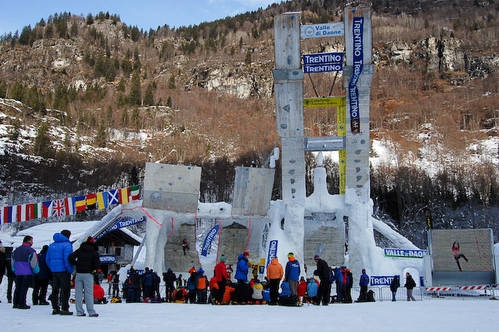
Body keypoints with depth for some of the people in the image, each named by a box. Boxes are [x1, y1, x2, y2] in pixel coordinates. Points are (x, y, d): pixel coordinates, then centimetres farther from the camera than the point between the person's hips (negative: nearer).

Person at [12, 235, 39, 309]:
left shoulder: (16, 250, 13)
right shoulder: (31, 250, -12)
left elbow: (13, 261, 19)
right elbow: (34, 262, -14)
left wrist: (14, 270, 26)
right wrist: (35, 270, -1)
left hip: (18, 273, 7)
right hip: (27, 273, -6)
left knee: (18, 288, 13)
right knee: (24, 288, -3)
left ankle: (16, 303, 16)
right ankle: (22, 304, -3)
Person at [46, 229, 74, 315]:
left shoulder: (52, 245, 14)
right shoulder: (67, 245, -10)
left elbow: (47, 259, 15)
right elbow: (67, 259, -19)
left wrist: (52, 269, 18)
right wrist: (70, 270, -11)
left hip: (54, 271, 7)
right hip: (64, 271, -7)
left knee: (55, 290, 13)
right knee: (65, 290, -2)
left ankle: (55, 308, 17)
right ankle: (64, 309, -4)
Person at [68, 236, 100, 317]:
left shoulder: (79, 250, 8)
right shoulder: (94, 252, 2)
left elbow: (70, 257, -3)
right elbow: (97, 262, -9)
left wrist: (76, 264, 10)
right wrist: (94, 270, 5)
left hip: (79, 274, 2)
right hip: (88, 274, -2)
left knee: (78, 293, 7)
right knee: (89, 293, -3)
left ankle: (79, 312, 6)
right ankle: (91, 312, -7)